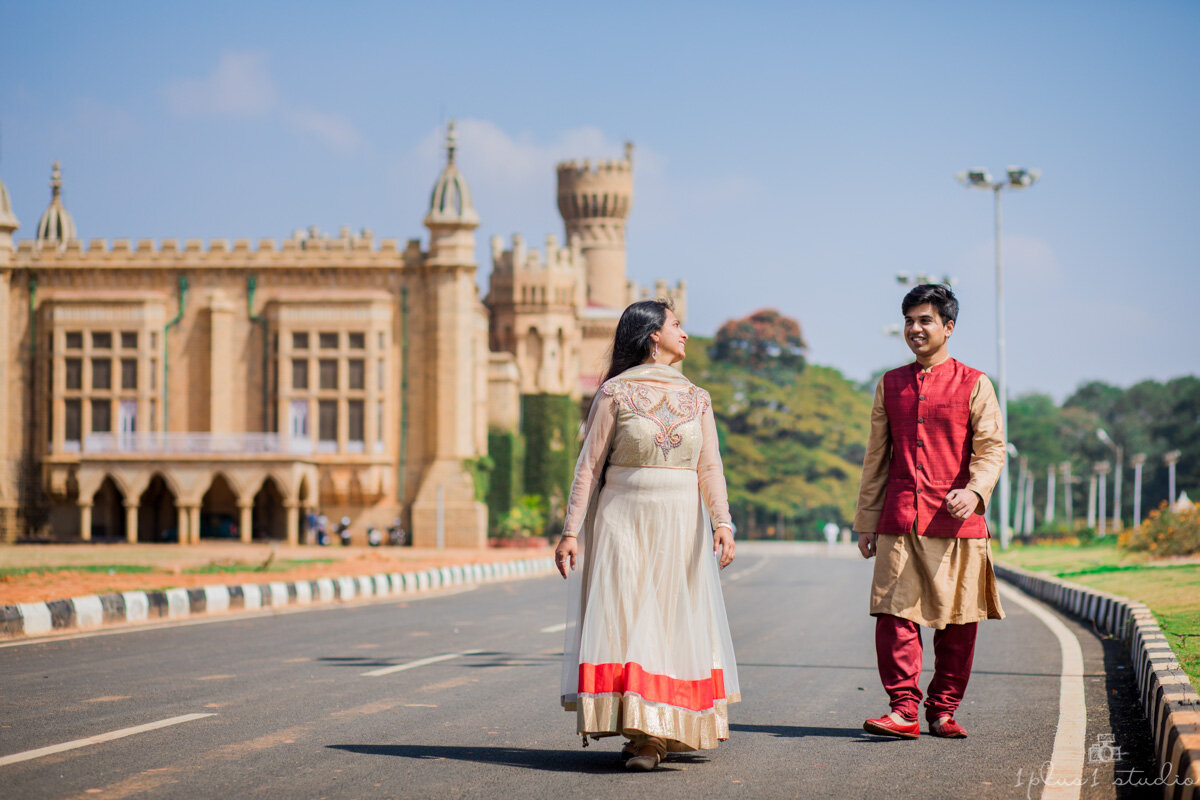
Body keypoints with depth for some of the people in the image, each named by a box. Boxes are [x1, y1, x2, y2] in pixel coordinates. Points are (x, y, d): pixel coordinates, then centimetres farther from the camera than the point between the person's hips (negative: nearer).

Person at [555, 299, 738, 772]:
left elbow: (709, 469, 1)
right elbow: (589, 466, -2)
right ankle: (643, 733, -7)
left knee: (673, 623, 2)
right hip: (625, 523, -3)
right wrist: (571, 531, -8)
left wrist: (722, 522, -14)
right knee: (626, 620, -10)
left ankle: (659, 733, 9)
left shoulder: (697, 399, 9)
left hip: (681, 527, 3)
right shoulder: (615, 393, -1)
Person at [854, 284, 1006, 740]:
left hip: (956, 523, -2)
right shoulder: (890, 385, 14)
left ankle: (944, 712, 13)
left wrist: (974, 491, -22)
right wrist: (866, 521, 13)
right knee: (894, 615, -9)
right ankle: (904, 711, -5)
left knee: (957, 621, 3)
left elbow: (991, 449, -2)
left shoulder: (974, 385, 4)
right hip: (899, 522, 2)